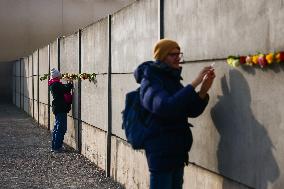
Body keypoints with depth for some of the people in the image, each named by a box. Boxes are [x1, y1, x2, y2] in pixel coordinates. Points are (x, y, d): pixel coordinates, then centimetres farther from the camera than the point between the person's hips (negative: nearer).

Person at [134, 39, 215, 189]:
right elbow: (164, 107, -31)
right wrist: (194, 83, -30)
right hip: (161, 151, -8)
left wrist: (203, 91, -13)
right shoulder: (150, 82, -13)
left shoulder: (173, 80, 12)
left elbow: (192, 111, 6)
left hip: (177, 150, 8)